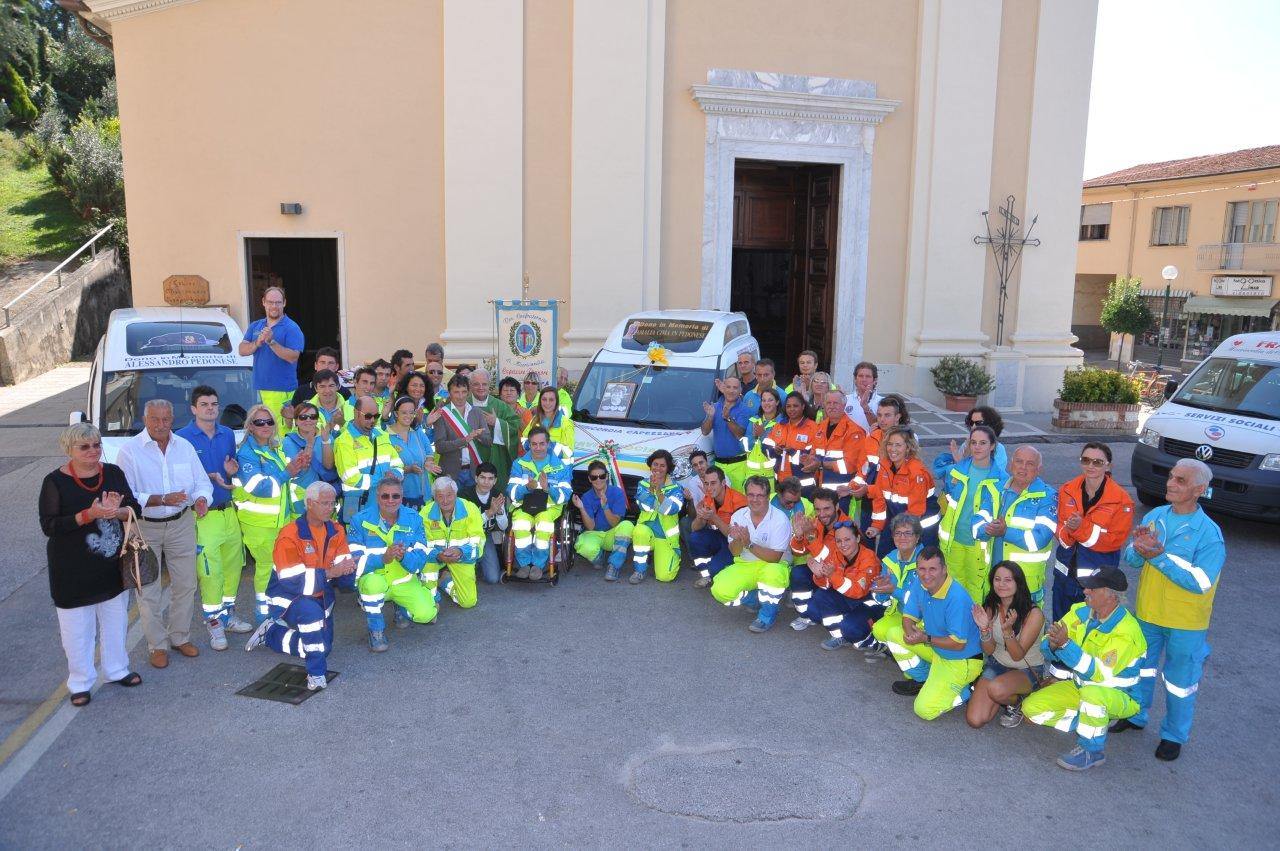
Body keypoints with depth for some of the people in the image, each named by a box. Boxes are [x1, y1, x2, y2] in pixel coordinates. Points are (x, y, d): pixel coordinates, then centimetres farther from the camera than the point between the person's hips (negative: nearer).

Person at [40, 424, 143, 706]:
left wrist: (117, 511, -21)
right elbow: (48, 525, -15)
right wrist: (89, 515, -27)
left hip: (113, 564, 4)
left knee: (115, 619, 17)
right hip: (73, 571, -4)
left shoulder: (114, 473, 1)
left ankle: (117, 670, 35)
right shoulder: (55, 481, -11)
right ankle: (80, 683, 22)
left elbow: (135, 508, 2)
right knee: (77, 627, 5)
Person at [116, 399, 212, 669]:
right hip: (144, 528, -3)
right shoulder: (130, 450, -10)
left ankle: (180, 637, 28)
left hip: (181, 524, 4)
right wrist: (163, 500, -28)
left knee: (185, 584, 11)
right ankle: (157, 645, 18)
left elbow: (202, 482, 5)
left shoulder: (184, 447, 3)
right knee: (148, 589, 5)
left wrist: (201, 498, -17)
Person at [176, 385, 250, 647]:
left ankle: (228, 615, 27)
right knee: (210, 571, -5)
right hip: (203, 515, -5)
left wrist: (231, 472, -5)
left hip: (229, 511, 6)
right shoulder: (182, 437, -6)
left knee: (233, 566, 12)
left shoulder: (228, 434, 11)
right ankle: (214, 623, 8)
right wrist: (212, 477, -17)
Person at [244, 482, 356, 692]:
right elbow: (292, 581, -32)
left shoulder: (336, 531, -6)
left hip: (319, 595, 7)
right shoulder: (290, 536, -25)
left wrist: (347, 568, -34)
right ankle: (317, 674, -23)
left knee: (323, 647, 10)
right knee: (312, 612, -38)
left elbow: (343, 567, -9)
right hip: (287, 596, -7)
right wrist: (329, 573, -38)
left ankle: (271, 633, 31)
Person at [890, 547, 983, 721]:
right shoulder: (920, 584, -9)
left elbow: (958, 644, -27)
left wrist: (926, 639, -24)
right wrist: (910, 631, -24)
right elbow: (909, 617, -1)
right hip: (936, 647, 8)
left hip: (961, 660, -8)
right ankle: (921, 678, 12)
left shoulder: (957, 598, -32)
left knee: (925, 710, -16)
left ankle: (966, 692, 7)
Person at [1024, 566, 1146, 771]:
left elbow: (1100, 673, -35)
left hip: (1119, 695, -6)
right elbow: (1047, 646, -8)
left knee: (1092, 693, -40)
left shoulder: (1125, 630, -27)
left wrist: (1065, 644, -42)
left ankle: (1092, 750, -16)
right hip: (1080, 685, 6)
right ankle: (1094, 722, 4)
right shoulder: (1081, 611, -9)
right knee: (1032, 707, -7)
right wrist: (1053, 645, -33)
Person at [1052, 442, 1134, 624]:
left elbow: (1116, 540, -12)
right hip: (1066, 574, 4)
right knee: (1060, 627, 16)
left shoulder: (1121, 499, -10)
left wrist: (1081, 529, -23)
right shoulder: (1067, 490, 3)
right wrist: (1067, 532, -18)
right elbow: (1059, 528, 6)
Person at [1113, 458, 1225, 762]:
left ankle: (1174, 735, 30)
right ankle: (1135, 715, 43)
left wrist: (1161, 556, -29)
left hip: (1186, 623, -5)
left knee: (1180, 681, 11)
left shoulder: (1209, 533, -19)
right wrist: (1138, 548, -22)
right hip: (1147, 612, 5)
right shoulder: (1154, 516, -3)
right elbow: (1130, 559, 0)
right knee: (1140, 668, 22)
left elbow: (1201, 582, -25)